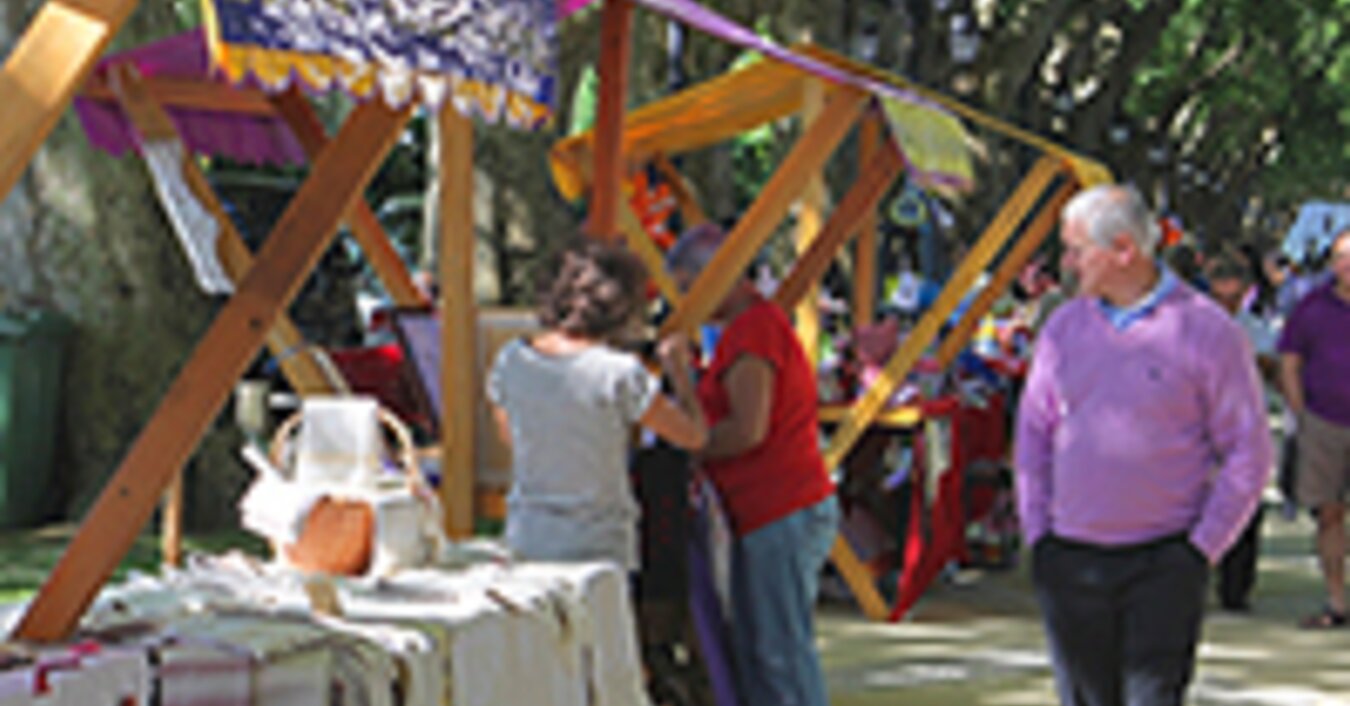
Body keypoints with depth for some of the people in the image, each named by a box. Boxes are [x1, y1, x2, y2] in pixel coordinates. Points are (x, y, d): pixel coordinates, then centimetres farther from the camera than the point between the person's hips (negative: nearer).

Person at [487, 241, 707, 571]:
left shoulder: (509, 361, -2)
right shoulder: (619, 374, -16)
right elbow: (694, 435, -4)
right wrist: (678, 367, 11)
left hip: (526, 545, 5)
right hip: (600, 550, -5)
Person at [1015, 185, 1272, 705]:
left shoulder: (1205, 330, -6)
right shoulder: (1064, 327, 8)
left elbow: (1247, 453, -3)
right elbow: (1034, 433, 16)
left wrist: (1202, 548, -8)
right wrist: (1037, 533, 7)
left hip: (1163, 564, -4)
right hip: (1071, 563, 4)